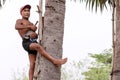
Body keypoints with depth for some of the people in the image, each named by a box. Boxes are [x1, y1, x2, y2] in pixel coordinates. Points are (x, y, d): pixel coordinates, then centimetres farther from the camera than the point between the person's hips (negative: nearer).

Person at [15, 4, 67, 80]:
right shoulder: (19, 21, 12)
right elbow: (16, 27, -13)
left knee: (32, 64, -6)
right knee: (37, 46, -34)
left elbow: (36, 36, 20)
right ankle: (55, 61, -42)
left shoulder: (32, 24, 31)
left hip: (34, 42, 7)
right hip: (26, 43, -7)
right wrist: (29, 27, -14)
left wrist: (34, 34, -5)